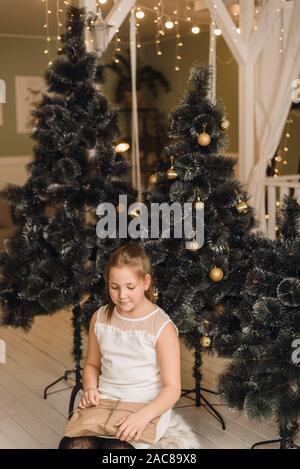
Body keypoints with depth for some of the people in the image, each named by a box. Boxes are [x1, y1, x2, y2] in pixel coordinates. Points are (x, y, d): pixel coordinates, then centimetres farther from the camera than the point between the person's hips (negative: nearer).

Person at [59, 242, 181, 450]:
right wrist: (90, 389, -4)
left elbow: (172, 388, -11)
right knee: (72, 444, -26)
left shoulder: (162, 327, -10)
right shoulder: (100, 318, 4)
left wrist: (143, 416, -28)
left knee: (115, 446, -31)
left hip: (147, 408, -3)